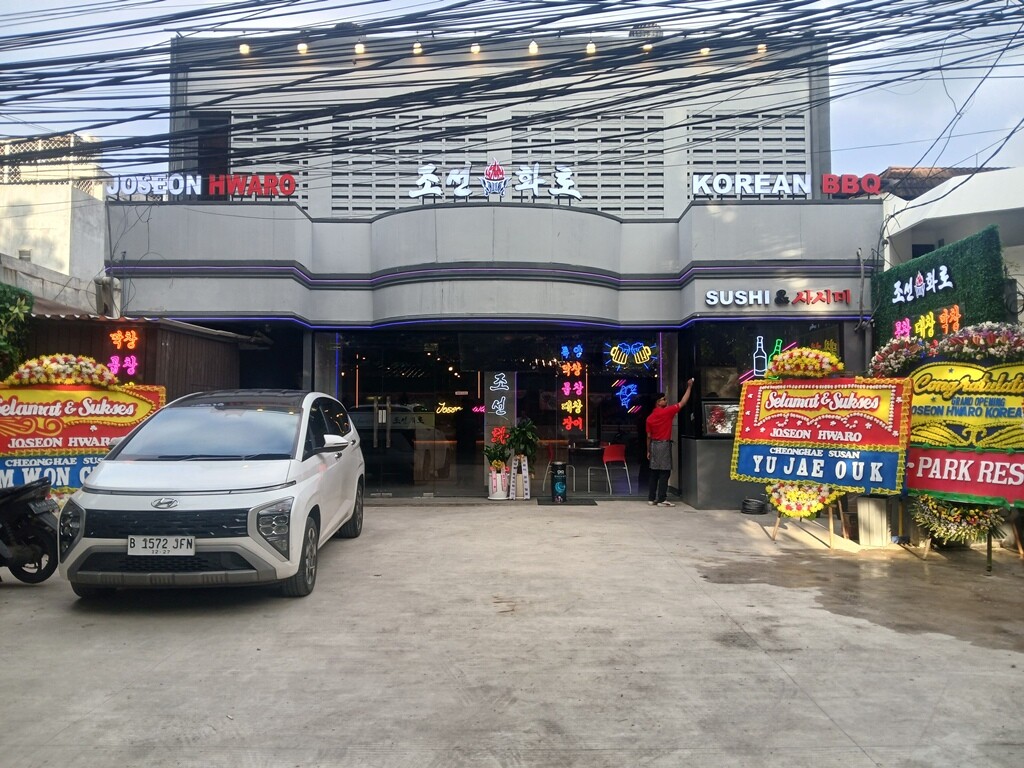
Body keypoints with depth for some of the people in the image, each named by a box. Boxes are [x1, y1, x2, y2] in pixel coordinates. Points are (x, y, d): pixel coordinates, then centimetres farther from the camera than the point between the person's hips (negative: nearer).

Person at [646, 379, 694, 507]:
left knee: (654, 473, 9)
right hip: (664, 444, -7)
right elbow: (682, 402, -4)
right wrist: (689, 387, 4)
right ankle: (662, 500, -4)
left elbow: (649, 437, 9)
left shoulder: (650, 417, 7)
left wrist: (648, 451, 16)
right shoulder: (667, 412, -10)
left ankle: (651, 498, 11)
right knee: (664, 473, -4)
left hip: (654, 445, 7)